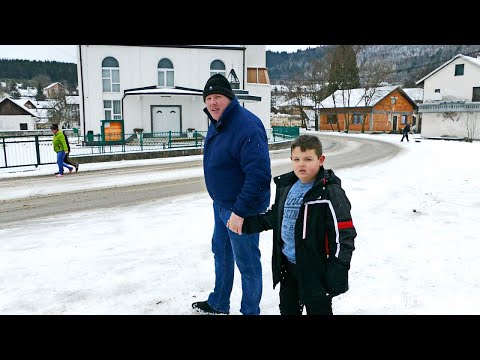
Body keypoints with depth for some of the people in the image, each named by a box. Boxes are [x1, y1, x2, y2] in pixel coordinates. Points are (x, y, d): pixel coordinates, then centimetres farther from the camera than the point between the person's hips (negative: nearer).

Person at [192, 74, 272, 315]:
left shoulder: (247, 127, -26)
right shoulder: (217, 122, 5)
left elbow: (259, 175, -30)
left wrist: (240, 211, -28)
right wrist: (220, 200, 19)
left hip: (242, 208, -10)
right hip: (221, 203, 10)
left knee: (246, 262, 5)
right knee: (221, 252, 23)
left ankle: (250, 311, 26)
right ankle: (218, 304, 44)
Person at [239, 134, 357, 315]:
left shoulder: (330, 193, -19)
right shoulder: (286, 187, 4)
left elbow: (343, 235, -20)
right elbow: (274, 217, 18)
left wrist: (337, 272, -21)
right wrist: (246, 223, 12)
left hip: (315, 269, -6)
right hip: (287, 265, 7)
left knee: (318, 309, 12)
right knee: (288, 308, 23)